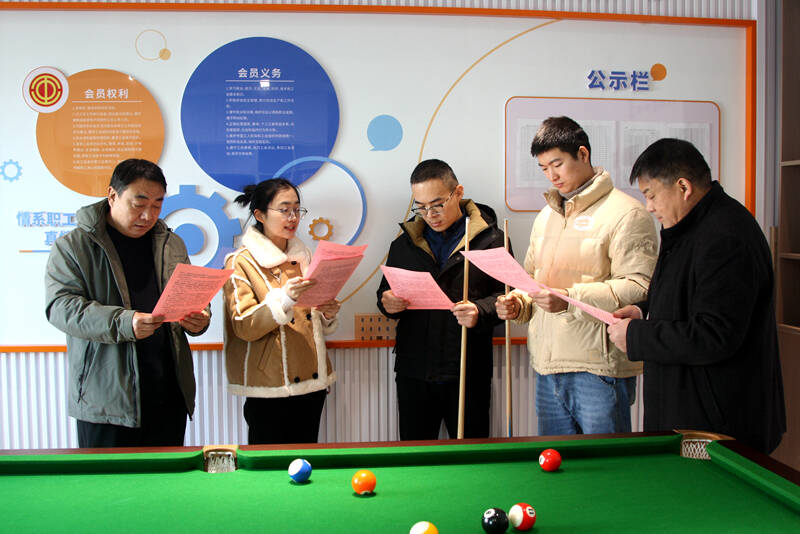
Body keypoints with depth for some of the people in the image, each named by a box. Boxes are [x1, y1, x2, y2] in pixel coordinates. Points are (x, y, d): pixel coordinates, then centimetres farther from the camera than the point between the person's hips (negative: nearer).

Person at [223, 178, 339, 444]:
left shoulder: (304, 257, 13)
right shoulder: (241, 262, -5)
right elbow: (244, 327, -15)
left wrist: (328, 315, -2)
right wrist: (285, 299, -28)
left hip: (312, 382, 6)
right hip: (270, 385, -5)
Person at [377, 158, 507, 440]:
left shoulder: (491, 240, 0)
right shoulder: (404, 244, 11)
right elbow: (386, 292, 18)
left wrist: (480, 312, -21)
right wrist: (387, 303, -5)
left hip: (468, 373, -3)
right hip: (413, 371, 3)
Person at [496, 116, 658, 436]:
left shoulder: (626, 212, -6)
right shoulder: (546, 216, 18)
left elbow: (638, 288, -15)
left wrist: (570, 299, -23)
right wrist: (517, 304, 4)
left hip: (599, 371, -6)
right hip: (546, 367, 7)